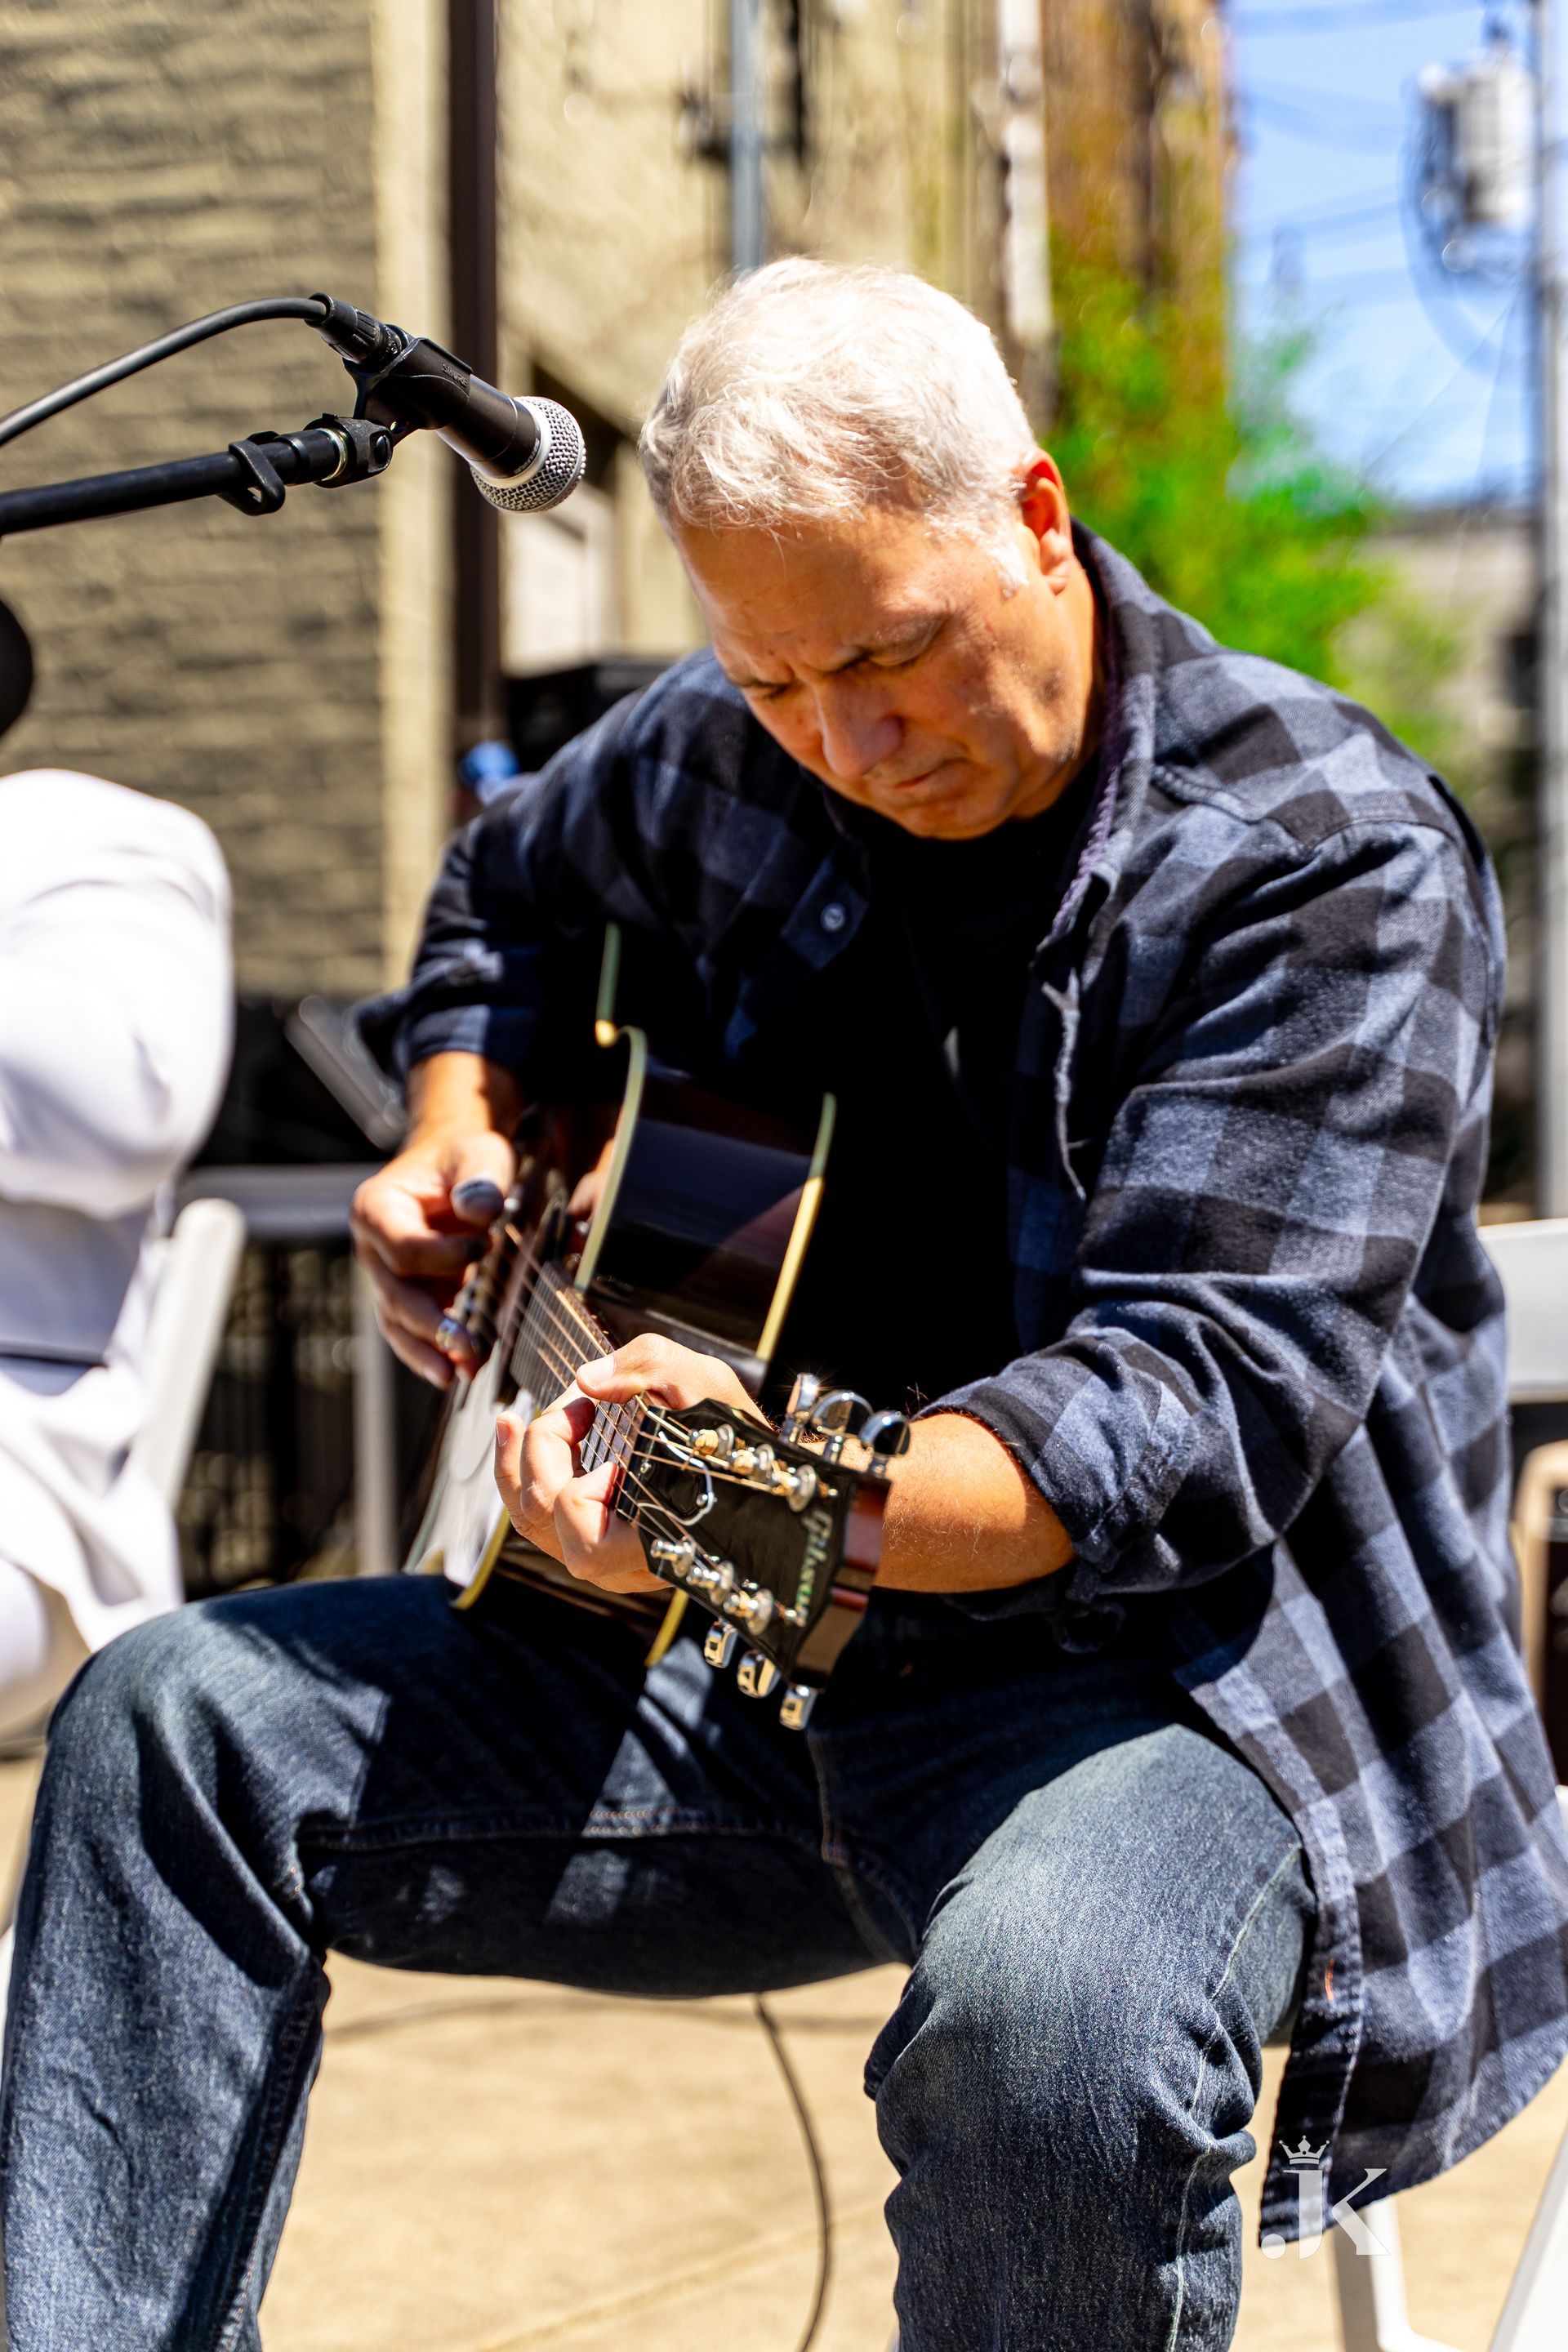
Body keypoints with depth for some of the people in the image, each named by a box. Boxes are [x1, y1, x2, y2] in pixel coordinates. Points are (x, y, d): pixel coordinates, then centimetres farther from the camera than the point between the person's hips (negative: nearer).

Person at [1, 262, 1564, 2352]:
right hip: (774, 1658, 7)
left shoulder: (1334, 862, -16)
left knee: (1048, 2015, -39)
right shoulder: (725, 765, 5)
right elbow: (512, 899, 28)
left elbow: (1202, 1410, -25)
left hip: (1198, 1670, -6)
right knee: (179, 1720, -4)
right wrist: (457, 1145, 6)